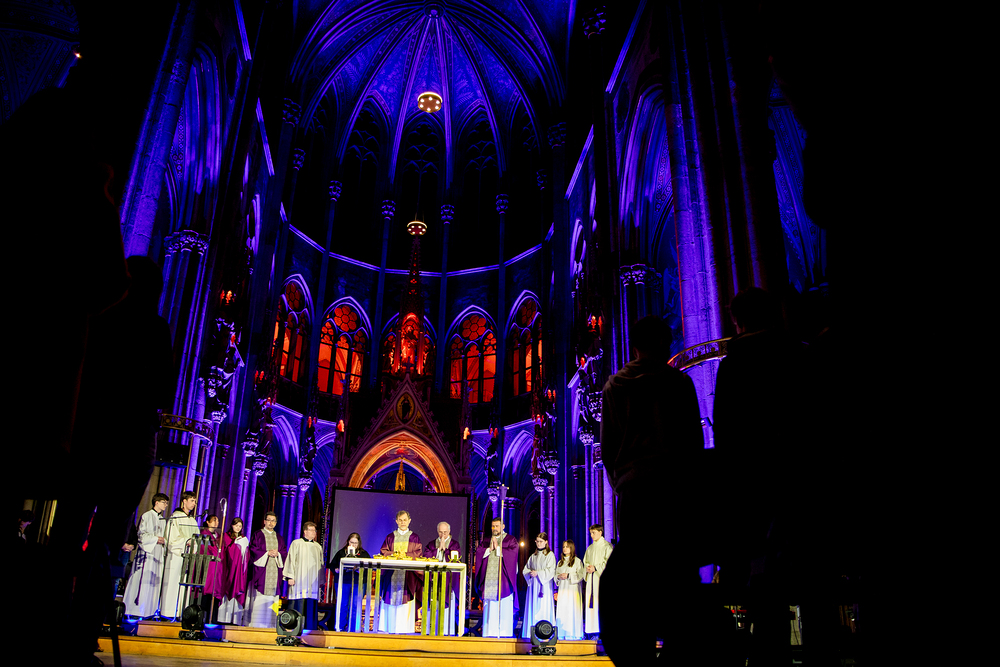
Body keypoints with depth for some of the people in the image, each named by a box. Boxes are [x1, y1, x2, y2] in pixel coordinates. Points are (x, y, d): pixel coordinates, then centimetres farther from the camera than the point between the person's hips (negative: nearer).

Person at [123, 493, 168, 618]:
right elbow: (141, 533, -7)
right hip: (146, 552, -6)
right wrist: (155, 539, -15)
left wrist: (163, 540, 3)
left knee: (155, 581, 1)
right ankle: (135, 610, -4)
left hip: (158, 553, 6)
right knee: (142, 579, -10)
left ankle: (148, 611, 2)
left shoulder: (163, 520, 18)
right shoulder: (147, 516, -1)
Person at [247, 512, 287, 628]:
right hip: (261, 570, -3)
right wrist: (267, 553, -12)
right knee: (259, 599, -8)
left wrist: (277, 554, -7)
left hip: (274, 570, 3)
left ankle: (269, 625, 2)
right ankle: (256, 624, -2)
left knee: (272, 596, -1)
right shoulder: (258, 535, 6)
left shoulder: (279, 538, 18)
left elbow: (284, 552, 13)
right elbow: (253, 550, -4)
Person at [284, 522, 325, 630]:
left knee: (311, 606, -2)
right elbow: (291, 560, 0)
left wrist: (321, 580, 12)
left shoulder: (318, 546, 18)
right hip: (299, 580, -3)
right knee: (298, 605, -7)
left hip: (313, 583, 4)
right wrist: (290, 577, -9)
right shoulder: (296, 543, 6)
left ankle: (310, 629, 1)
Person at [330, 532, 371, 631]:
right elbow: (332, 565, 13)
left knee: (355, 606, -2)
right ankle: (340, 628, 13)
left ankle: (352, 629, 6)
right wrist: (337, 570, -7)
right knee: (342, 606, 2)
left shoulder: (364, 554, 10)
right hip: (343, 582, 0)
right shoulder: (341, 553, 12)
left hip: (358, 583, 0)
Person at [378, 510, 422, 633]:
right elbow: (383, 551, 6)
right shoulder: (390, 537, 13)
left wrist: (406, 554, -13)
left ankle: (402, 629, -5)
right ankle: (386, 627, 2)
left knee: (404, 601, -6)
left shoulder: (414, 537, 10)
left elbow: (418, 553, 2)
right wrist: (395, 554, -11)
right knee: (390, 599, -2)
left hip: (408, 573, -1)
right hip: (391, 573, 1)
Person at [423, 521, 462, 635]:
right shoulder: (432, 544, 15)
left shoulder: (454, 544, 7)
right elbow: (426, 558, 0)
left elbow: (455, 560, -6)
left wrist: (444, 548, -6)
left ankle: (447, 631, -2)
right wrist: (439, 548, -5)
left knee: (448, 606, -6)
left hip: (448, 579, -2)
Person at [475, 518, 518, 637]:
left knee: (504, 608, -6)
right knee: (489, 608, 2)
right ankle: (489, 633, 5)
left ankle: (504, 634, -3)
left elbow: (513, 552, -9)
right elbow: (478, 552, 5)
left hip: (503, 578, -3)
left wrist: (498, 548, -9)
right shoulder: (486, 540, 18)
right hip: (489, 578, 3)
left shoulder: (511, 539, 7)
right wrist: (489, 549, -9)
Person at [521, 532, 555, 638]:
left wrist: (538, 573, -14)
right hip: (533, 585, 5)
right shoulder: (533, 556, 17)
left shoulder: (550, 555, 2)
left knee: (543, 607, -8)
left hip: (544, 585, -5)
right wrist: (530, 573, -5)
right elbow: (525, 569, 16)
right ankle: (531, 632, 5)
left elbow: (550, 570, -8)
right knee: (532, 608, 2)